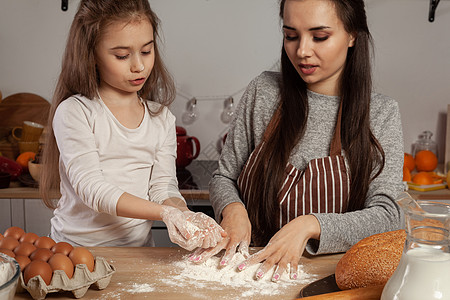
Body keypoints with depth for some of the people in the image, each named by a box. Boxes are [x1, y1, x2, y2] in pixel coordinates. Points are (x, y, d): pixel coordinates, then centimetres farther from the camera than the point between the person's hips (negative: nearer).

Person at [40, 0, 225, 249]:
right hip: (75, 249, -3)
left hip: (138, 249, 3)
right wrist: (165, 213, -26)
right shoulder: (74, 112, -7)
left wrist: (185, 215, -19)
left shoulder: (161, 118, 8)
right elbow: (91, 188, -16)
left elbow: (163, 187, 3)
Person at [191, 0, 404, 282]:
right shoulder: (264, 90, 2)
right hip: (252, 262, 2)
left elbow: (386, 216, -9)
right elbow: (224, 177, 8)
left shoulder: (381, 112, -1)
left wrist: (309, 225, -26)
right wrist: (232, 208, -16)